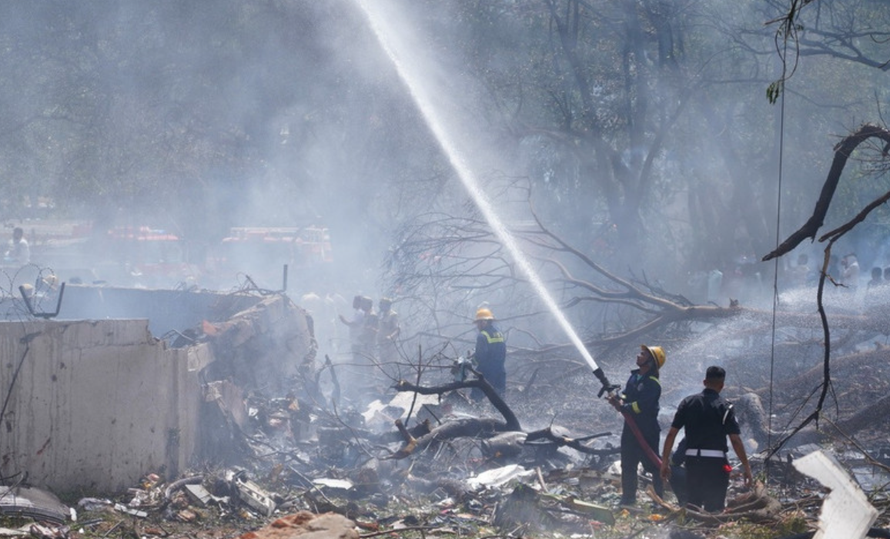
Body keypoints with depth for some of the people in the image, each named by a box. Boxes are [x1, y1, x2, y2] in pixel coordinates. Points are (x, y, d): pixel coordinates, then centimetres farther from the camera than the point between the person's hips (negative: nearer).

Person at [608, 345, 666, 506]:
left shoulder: (652, 383, -18)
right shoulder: (635, 376, 11)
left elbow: (642, 405, -26)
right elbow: (628, 394, 14)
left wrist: (623, 407, -21)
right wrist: (618, 397, -7)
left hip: (647, 430, -9)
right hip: (631, 427, 9)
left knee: (653, 464, -2)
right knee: (628, 464, 14)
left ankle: (659, 497, 7)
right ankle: (628, 498, 24)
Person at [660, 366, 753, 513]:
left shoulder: (688, 402, 4)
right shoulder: (725, 407, -6)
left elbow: (671, 433, 2)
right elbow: (736, 441, -10)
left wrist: (665, 461, 8)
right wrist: (747, 468, -4)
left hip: (692, 460, 3)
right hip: (716, 461, -3)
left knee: (692, 503, 13)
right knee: (714, 506, 2)